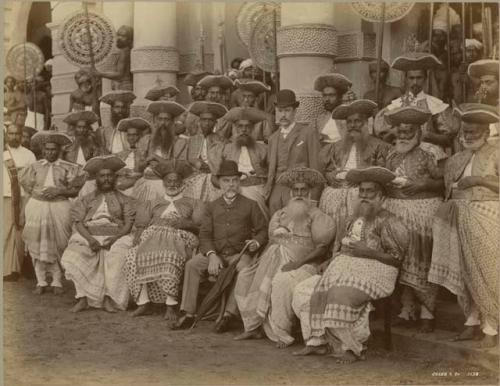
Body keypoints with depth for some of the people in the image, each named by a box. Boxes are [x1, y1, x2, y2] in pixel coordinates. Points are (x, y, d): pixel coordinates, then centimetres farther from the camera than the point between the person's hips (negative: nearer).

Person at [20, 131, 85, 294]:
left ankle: (57, 281, 10)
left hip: (59, 209, -2)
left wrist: (59, 191, -13)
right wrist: (40, 193, -1)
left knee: (58, 244, -1)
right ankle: (41, 282, 11)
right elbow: (27, 186, 13)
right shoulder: (35, 167, 9)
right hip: (37, 207, 2)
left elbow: (77, 189, -1)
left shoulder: (68, 168, 3)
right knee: (37, 244, 1)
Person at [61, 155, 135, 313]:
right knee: (72, 256, -29)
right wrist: (90, 239, -15)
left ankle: (110, 298, -32)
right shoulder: (86, 200, 20)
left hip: (116, 237, -1)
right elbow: (78, 222, 6)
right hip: (88, 236, 1)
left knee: (118, 258, -35)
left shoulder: (124, 200, 17)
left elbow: (129, 223, 4)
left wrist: (115, 238, -16)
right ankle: (83, 297, -28)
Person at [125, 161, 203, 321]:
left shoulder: (192, 204, 23)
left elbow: (201, 227, 8)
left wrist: (184, 223, -10)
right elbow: (141, 225, 18)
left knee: (170, 257, -39)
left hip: (180, 238, -3)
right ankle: (143, 302, -27)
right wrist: (137, 239, -3)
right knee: (133, 256, -30)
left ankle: (171, 305, -37)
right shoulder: (154, 204, 31)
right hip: (153, 237, 3)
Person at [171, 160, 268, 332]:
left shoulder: (250, 205, 10)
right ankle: (188, 314, -21)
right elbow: (205, 234, 5)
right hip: (215, 252, 2)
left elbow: (263, 230, 9)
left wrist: (257, 242, -16)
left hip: (239, 253, -2)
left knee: (243, 269, -35)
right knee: (192, 265, -23)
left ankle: (229, 314, -31)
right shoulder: (212, 207, 15)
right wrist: (212, 255, -13)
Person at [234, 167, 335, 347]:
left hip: (302, 264, -6)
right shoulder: (280, 215, 20)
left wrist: (297, 263, -19)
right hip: (274, 261, 6)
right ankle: (253, 327, -8)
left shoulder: (317, 216, 2)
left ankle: (281, 334, -26)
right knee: (245, 277, -11)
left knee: (282, 282, -35)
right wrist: (259, 261, 1)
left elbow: (321, 249, -8)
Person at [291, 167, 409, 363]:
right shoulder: (356, 218, 21)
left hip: (373, 272, -8)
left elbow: (397, 257, -8)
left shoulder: (387, 221, -3)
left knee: (341, 295, -35)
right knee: (305, 291, -7)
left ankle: (352, 348, -20)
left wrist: (368, 252, -15)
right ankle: (318, 342, -4)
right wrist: (334, 257, 7)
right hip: (346, 269, 8)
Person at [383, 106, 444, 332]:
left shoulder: (428, 153, -3)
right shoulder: (392, 155, 13)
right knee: (402, 260, 2)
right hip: (396, 210, 4)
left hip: (423, 210, -4)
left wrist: (423, 184, -16)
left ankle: (427, 313, 3)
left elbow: (443, 182, -2)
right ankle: (407, 309, 10)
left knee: (422, 259, -3)